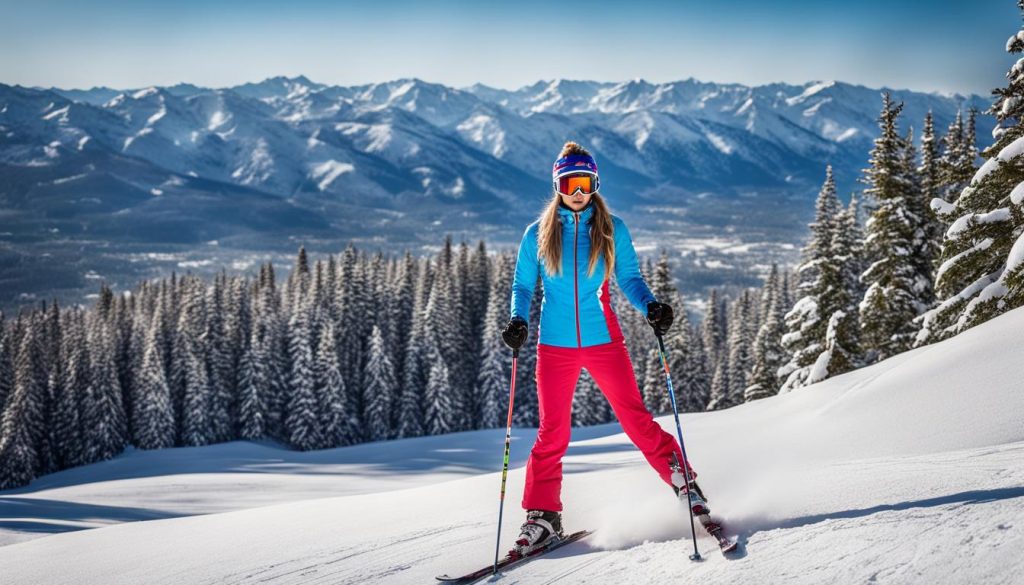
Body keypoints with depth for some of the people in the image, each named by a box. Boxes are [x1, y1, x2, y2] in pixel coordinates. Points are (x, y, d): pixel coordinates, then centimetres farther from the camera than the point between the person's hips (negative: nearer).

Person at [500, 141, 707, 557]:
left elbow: (629, 278, 6)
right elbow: (523, 285, 8)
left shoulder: (612, 229, 4)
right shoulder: (538, 234, 5)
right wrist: (518, 321, -10)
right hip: (555, 346, 1)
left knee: (636, 419, -3)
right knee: (552, 432, 1)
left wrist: (650, 307, -13)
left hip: (603, 339, 0)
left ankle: (683, 483, 11)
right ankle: (542, 516, 11)